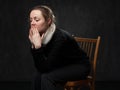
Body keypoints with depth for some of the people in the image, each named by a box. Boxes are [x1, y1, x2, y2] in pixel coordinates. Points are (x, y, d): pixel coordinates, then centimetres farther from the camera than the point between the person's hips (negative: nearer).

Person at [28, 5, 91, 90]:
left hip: (79, 67, -7)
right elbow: (40, 68, -11)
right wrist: (34, 46, -22)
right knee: (39, 78, -16)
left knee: (47, 78, -26)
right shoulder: (39, 36, -10)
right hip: (63, 67, 7)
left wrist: (38, 46, -37)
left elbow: (45, 68, -29)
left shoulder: (60, 37, -30)